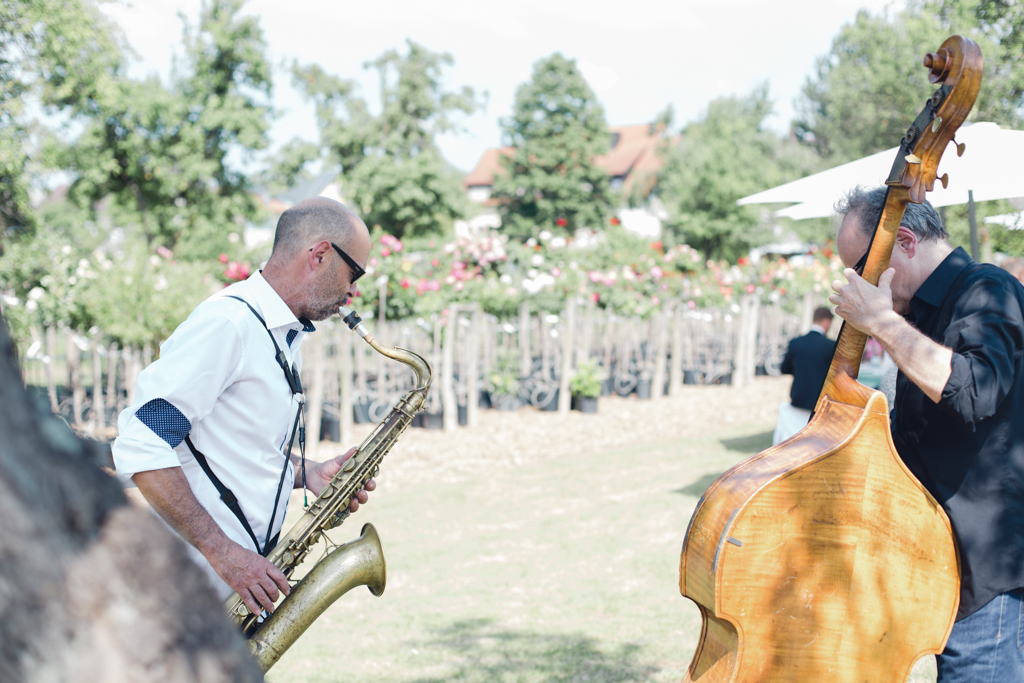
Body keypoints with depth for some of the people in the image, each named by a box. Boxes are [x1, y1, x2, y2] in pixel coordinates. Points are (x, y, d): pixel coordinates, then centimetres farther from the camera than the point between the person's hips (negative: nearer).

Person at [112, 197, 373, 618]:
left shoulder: (285, 338, 16)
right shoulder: (228, 322, -16)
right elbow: (140, 447, -23)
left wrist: (305, 474, 6)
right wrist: (221, 550, -23)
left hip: (244, 575, 9)